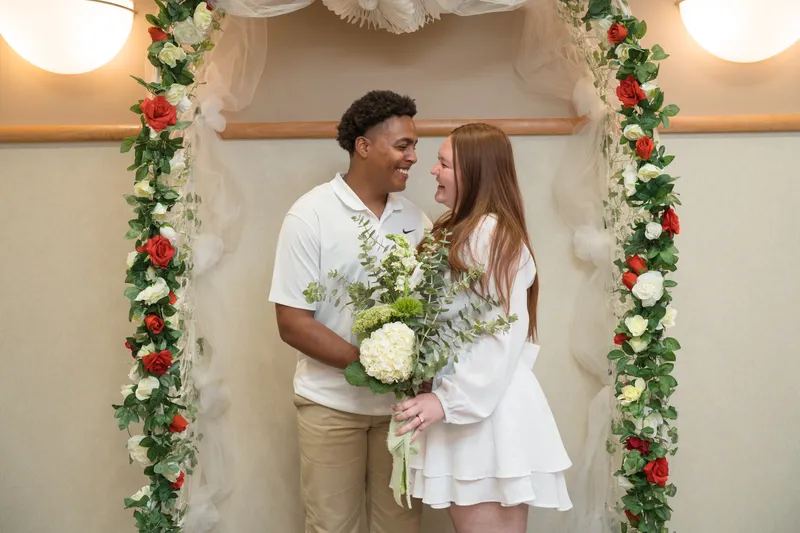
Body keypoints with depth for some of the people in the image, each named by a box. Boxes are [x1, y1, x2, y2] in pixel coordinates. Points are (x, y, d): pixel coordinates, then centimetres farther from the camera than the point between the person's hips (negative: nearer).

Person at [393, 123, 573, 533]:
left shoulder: (493, 233, -15)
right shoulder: (457, 231, 15)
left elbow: (504, 332, -20)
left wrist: (448, 399, -19)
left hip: (488, 413, -9)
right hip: (466, 410, 9)